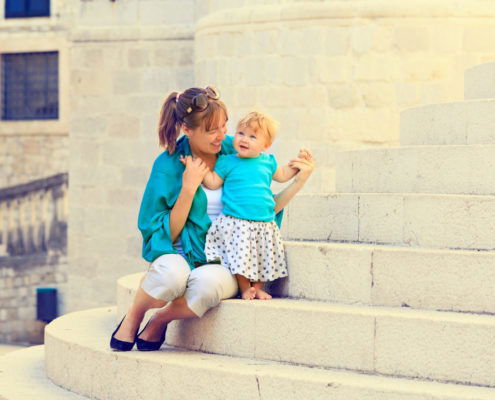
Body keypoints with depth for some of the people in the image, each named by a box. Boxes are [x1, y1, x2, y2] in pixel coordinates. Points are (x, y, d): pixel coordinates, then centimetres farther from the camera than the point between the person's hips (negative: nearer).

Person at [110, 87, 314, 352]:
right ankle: (132, 318, -6)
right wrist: (188, 188, -14)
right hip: (181, 256, -1)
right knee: (171, 273, -39)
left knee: (208, 282, -37)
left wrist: (298, 182, -2)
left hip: (224, 263, 1)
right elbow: (166, 235, -4)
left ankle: (160, 320, -6)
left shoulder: (234, 152, 3)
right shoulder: (169, 165, -3)